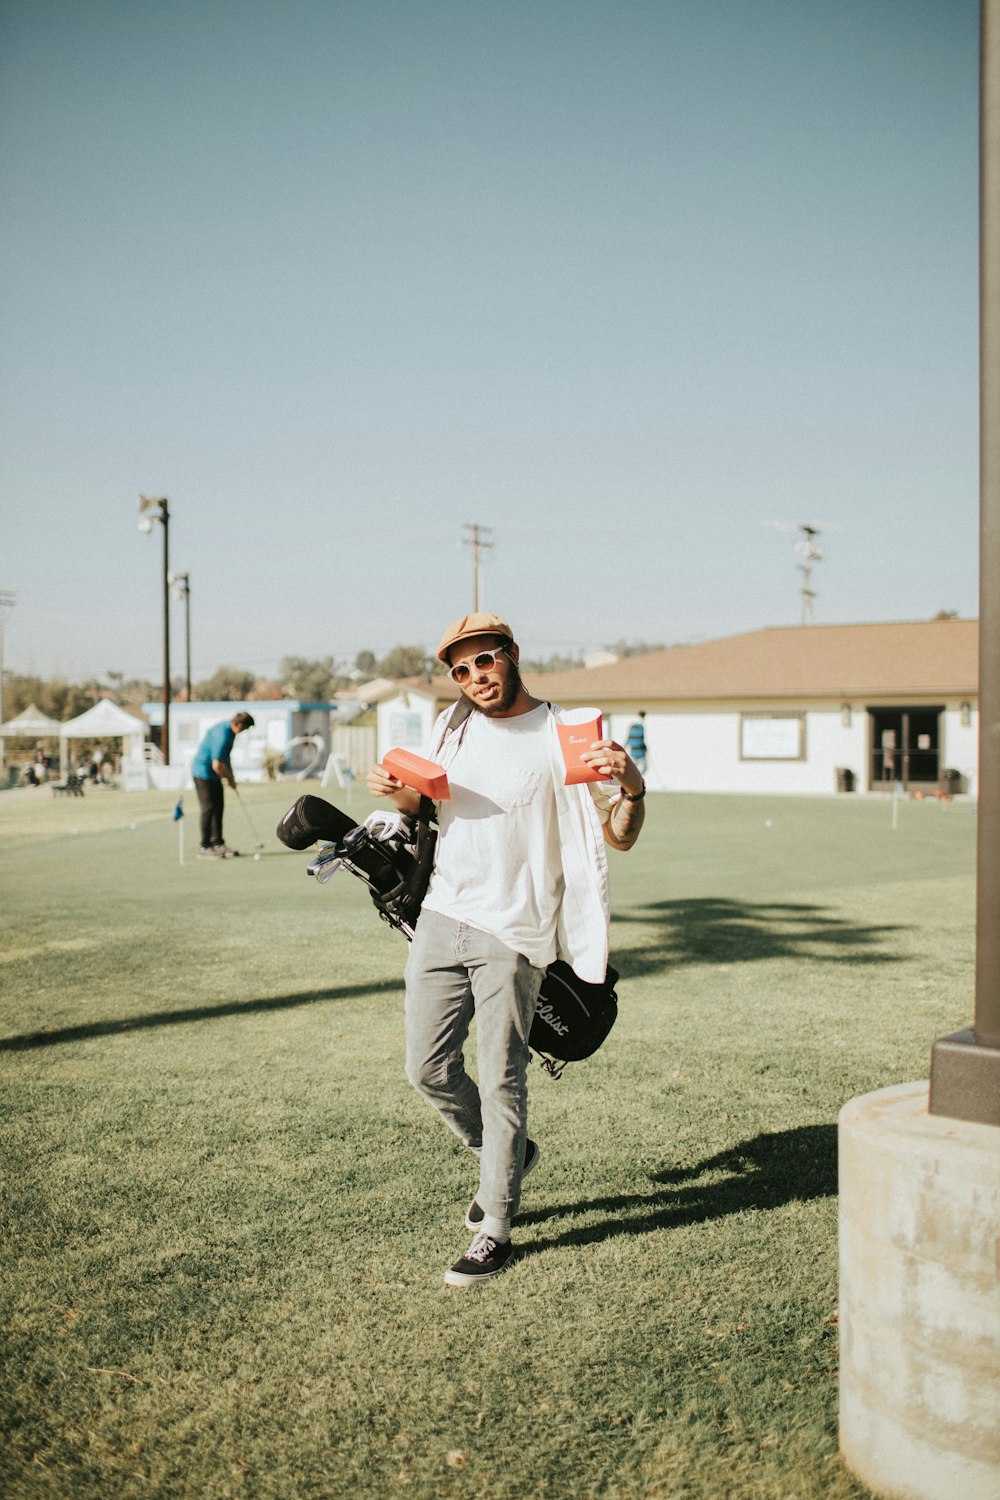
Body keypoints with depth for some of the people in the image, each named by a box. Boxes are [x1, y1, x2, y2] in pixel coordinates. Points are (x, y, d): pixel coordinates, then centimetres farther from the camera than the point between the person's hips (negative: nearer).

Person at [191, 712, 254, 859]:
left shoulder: (228, 729, 5)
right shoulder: (223, 735, -26)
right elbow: (216, 765, -25)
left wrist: (231, 776, 14)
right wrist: (229, 778, -9)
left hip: (213, 774, 10)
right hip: (204, 772, -10)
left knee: (218, 806, 10)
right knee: (209, 808, -6)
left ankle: (218, 843, 16)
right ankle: (205, 848, -1)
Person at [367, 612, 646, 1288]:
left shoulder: (560, 738, -9)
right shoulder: (453, 726, 8)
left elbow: (619, 837, -10)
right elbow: (423, 803, 25)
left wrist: (633, 787, -30)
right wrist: (398, 792, 2)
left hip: (512, 933, -6)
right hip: (442, 917, 6)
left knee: (501, 1080, -1)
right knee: (429, 1067, 10)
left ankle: (495, 1229, 14)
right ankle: (507, 1155, 35)